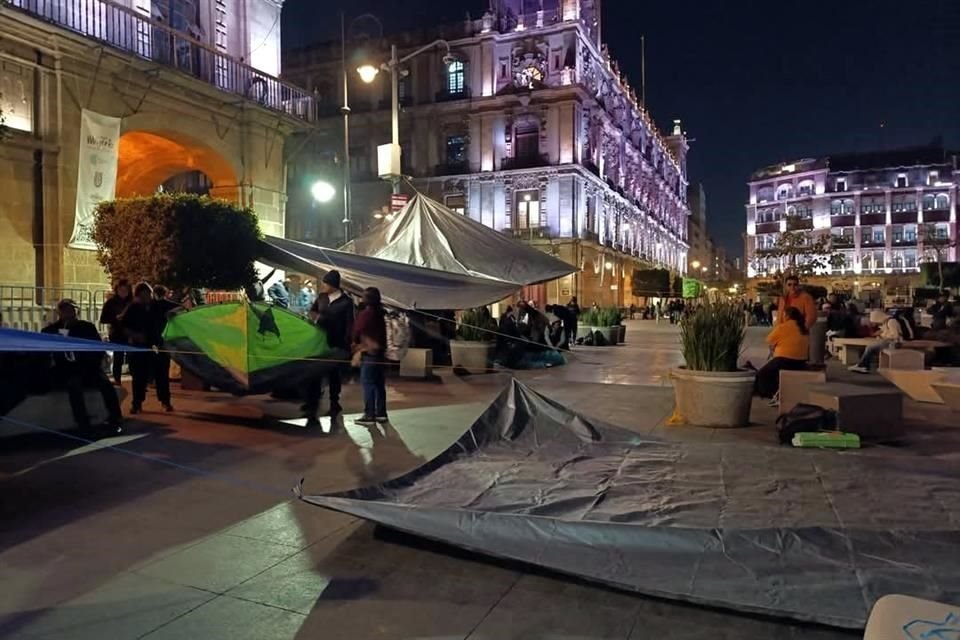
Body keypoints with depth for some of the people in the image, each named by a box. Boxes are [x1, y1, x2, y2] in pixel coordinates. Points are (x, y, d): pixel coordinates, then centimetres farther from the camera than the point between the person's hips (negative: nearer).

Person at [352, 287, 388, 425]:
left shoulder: (365, 313, -12)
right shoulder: (380, 313, 12)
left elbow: (357, 331, -5)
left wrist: (354, 343, 12)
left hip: (368, 352, -8)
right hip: (380, 351, 8)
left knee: (368, 384, -6)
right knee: (379, 383, 11)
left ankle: (369, 415, -7)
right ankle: (381, 413, 16)